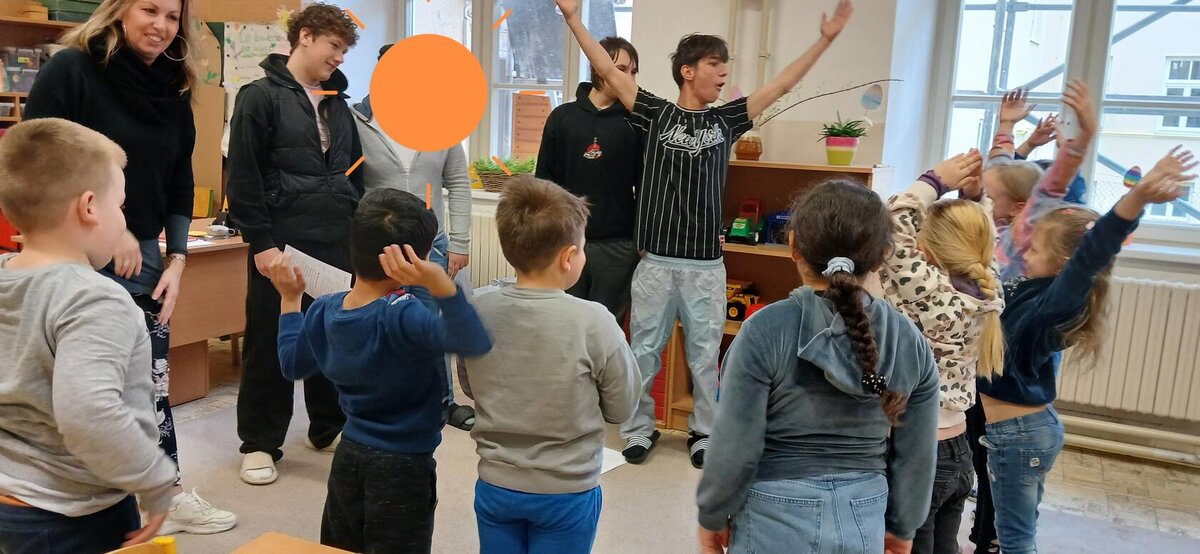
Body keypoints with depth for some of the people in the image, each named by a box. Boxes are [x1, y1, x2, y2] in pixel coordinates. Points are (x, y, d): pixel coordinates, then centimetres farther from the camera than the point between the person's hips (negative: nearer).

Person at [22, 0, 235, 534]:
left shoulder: (174, 88, 8)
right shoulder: (71, 70, -9)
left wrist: (176, 260, 3)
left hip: (144, 256, 5)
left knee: (152, 379, 11)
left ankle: (167, 493, 24)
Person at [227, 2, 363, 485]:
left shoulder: (337, 103, 15)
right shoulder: (260, 97, -4)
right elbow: (243, 177, -9)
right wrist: (260, 242, -13)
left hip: (338, 244, 6)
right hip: (282, 242, -6)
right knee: (270, 343, 3)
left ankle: (329, 427, 27)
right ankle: (260, 443, 15)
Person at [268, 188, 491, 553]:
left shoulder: (324, 311, -7)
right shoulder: (399, 316, -29)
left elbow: (292, 365, 11)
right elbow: (474, 343, -44)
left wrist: (289, 299, 19)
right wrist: (440, 283, -54)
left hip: (348, 457, 7)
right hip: (403, 468, -7)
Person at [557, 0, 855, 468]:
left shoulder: (726, 120, 8)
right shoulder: (655, 114, 1)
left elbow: (782, 85, 9)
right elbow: (609, 71, -1)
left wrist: (826, 38, 7)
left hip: (706, 263, 2)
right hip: (656, 259, -2)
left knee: (705, 354, 10)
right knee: (644, 351, 8)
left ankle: (704, 433, 25)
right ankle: (639, 428, 24)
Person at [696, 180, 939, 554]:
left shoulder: (766, 331, -18)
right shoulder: (911, 342, -6)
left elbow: (735, 449, -15)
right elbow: (915, 457, 2)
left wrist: (712, 515, 1)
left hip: (776, 522, -3)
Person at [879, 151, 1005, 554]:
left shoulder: (929, 292, -22)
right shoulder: (986, 292, -3)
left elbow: (892, 227, -22)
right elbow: (978, 233, 13)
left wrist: (936, 180, -12)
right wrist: (973, 192, -1)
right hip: (957, 450, 8)